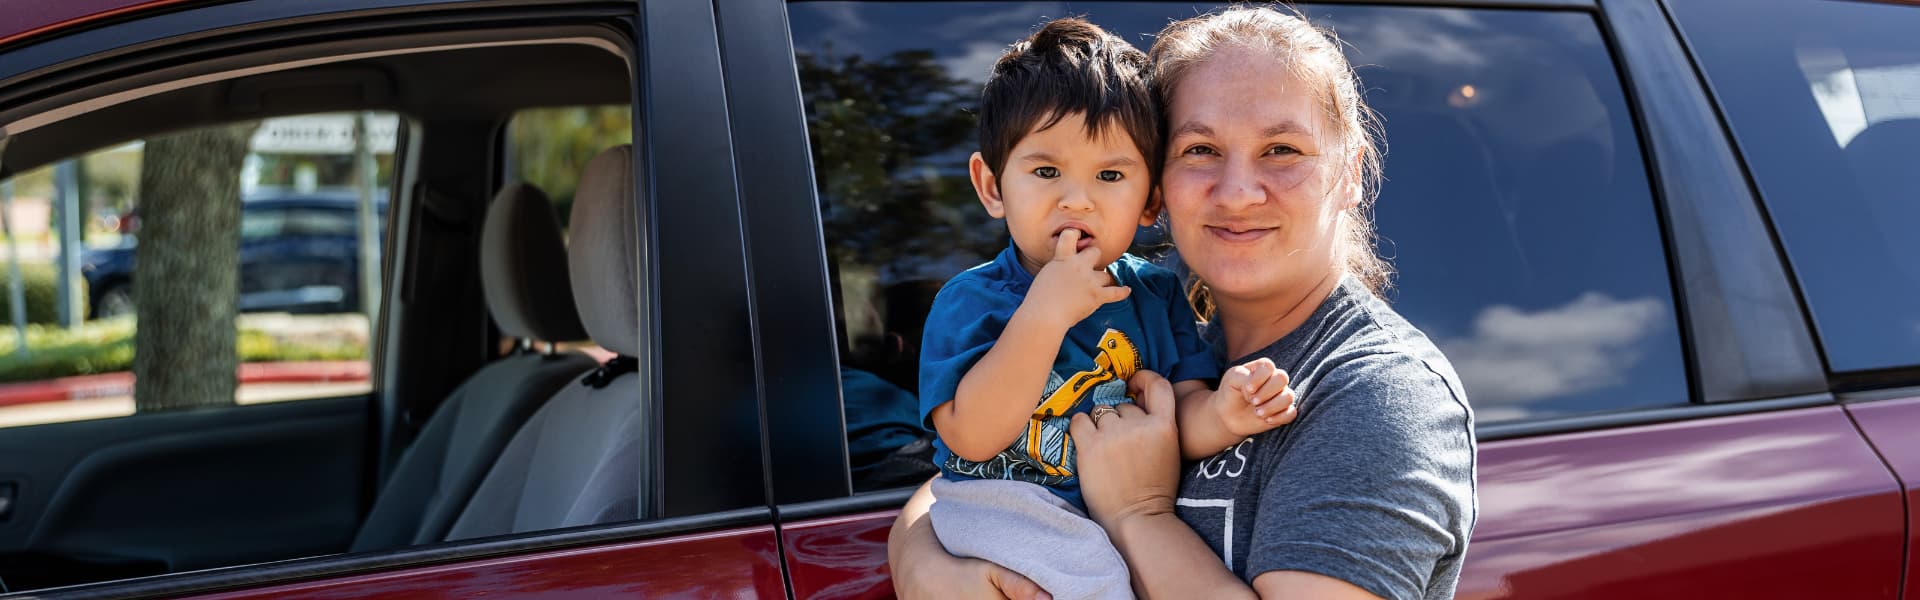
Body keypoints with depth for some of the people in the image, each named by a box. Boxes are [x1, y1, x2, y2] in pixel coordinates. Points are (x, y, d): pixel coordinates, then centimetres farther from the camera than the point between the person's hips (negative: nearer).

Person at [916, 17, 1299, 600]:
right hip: (1007, 519, -5)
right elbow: (971, 437, -19)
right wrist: (1045, 313, -24)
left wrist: (1219, 414, -25)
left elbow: (1183, 422, 0)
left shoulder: (1156, 295, 6)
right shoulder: (970, 300, -7)